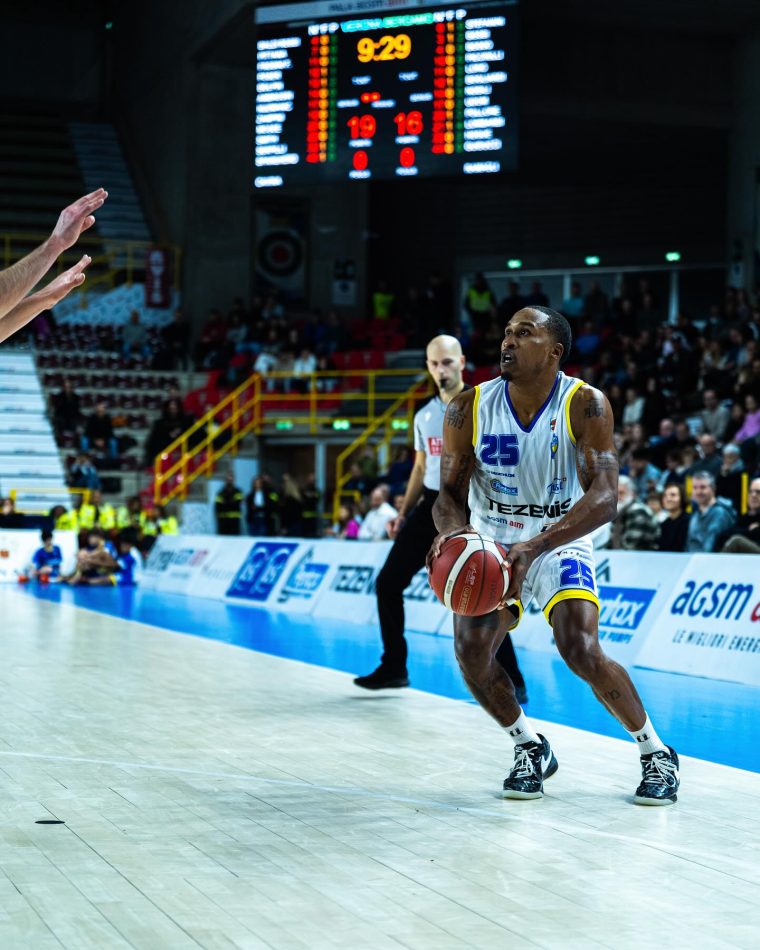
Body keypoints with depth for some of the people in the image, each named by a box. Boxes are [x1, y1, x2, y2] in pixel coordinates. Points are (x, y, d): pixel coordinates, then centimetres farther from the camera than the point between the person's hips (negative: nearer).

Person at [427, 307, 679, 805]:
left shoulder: (586, 405, -19)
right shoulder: (468, 408, -11)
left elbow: (604, 498, -27)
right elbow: (450, 491, -6)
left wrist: (535, 546, -41)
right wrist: (452, 528, -31)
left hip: (560, 545, -3)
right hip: (490, 547, 3)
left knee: (582, 652, -22)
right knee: (472, 656, -16)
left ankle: (655, 751, 3)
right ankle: (531, 747, 12)